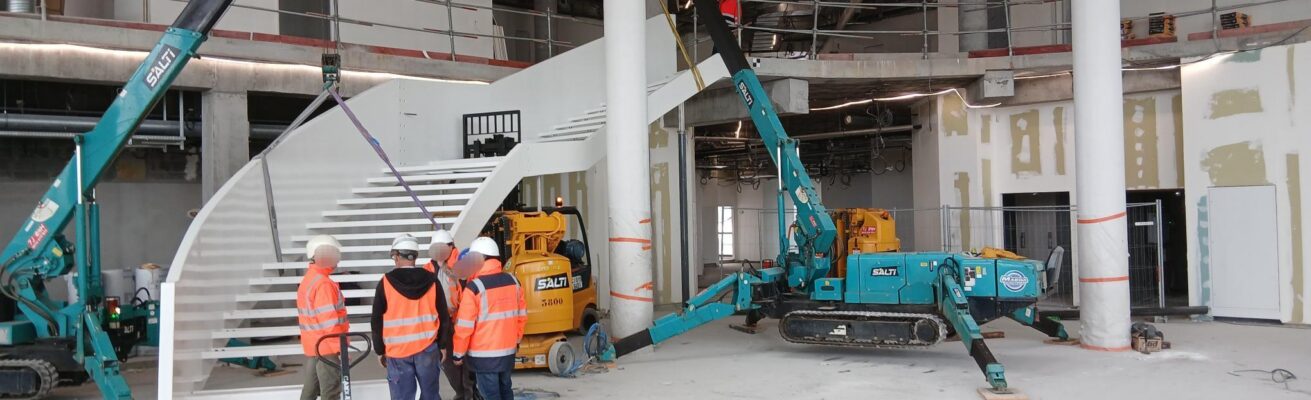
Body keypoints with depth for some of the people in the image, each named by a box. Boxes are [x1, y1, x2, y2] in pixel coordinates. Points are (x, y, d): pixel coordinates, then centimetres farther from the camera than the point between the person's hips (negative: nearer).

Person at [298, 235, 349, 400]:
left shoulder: (307, 281, 12)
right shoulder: (323, 283, -18)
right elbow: (329, 320, -22)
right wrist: (340, 347, -17)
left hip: (312, 346, 9)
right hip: (327, 346, -9)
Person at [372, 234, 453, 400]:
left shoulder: (386, 282, -5)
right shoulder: (431, 280, 1)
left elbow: (377, 320, -1)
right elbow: (443, 316, 5)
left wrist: (380, 350, 9)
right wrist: (443, 345, 14)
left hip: (397, 350, -2)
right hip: (428, 348, 2)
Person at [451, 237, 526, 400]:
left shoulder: (474, 287, -17)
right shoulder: (512, 281, 2)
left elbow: (464, 326, -15)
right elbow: (521, 316, 10)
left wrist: (458, 353, -3)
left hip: (484, 355, -6)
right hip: (508, 351, 6)